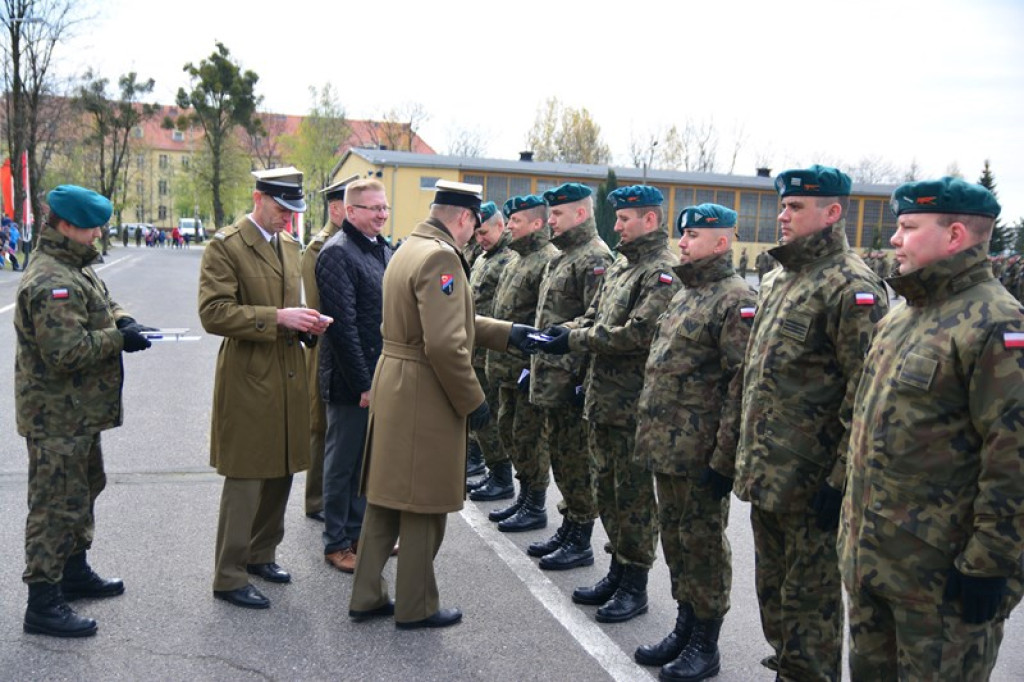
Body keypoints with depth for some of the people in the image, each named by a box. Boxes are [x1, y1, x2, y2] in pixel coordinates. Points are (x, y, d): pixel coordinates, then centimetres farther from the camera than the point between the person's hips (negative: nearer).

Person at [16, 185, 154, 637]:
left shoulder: (74, 267, 11)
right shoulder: (52, 282, -24)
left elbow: (102, 303, 24)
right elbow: (66, 351, -30)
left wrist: (122, 319, 3)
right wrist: (119, 338, -19)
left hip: (79, 412, 11)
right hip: (57, 417, -11)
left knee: (84, 489, 23)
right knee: (57, 505, -3)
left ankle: (75, 571, 39)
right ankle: (43, 604, 7)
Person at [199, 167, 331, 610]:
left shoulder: (290, 246, 15)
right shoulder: (225, 246, -9)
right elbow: (213, 313, -17)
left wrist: (306, 321, 4)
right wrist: (277, 318, -23)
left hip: (288, 378, 8)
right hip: (248, 379, -7)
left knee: (281, 473, 15)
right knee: (245, 480, -1)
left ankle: (260, 555, 32)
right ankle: (229, 577, 12)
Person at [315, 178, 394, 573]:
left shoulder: (384, 250, 11)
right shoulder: (337, 253, -14)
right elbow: (343, 325, -19)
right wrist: (362, 383, -19)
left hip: (380, 376, 8)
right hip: (351, 380, -8)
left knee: (368, 459, 18)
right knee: (343, 462, 6)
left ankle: (358, 531, 32)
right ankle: (337, 543, 20)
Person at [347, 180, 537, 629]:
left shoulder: (409, 249, 13)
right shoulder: (440, 257, -19)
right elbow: (445, 344, -26)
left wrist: (508, 333, 14)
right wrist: (472, 402, -16)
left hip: (391, 386, 10)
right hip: (424, 395, -10)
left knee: (386, 497, 17)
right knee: (423, 505, 5)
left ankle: (367, 596, 29)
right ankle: (416, 607, 20)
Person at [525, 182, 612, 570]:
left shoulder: (595, 259, -15)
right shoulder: (561, 258, 17)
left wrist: (585, 380, -23)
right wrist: (534, 363, 21)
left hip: (573, 380, -10)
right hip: (551, 378, 10)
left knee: (576, 459, -1)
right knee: (559, 454, 17)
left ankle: (580, 544, 11)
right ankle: (568, 530, 30)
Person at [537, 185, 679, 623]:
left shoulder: (662, 272, -13)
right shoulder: (621, 265, 15)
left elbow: (637, 333, -23)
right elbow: (595, 315, 19)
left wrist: (574, 340, -18)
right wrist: (568, 330, -3)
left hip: (634, 405, -9)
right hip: (602, 400, 9)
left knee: (634, 495, 2)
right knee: (608, 489, 17)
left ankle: (635, 586, 15)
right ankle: (618, 571, 31)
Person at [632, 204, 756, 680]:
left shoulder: (736, 300, -14)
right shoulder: (684, 294, 15)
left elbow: (742, 385, -19)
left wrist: (724, 458, -21)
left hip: (701, 453, -9)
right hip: (666, 446, 9)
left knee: (702, 542, 4)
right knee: (674, 536, 17)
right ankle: (685, 627, 32)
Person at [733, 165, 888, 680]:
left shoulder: (851, 286, -15)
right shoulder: (777, 279, 13)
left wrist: (841, 479, -20)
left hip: (811, 480, -9)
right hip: (766, 476, 9)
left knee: (810, 596, 6)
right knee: (772, 586, 21)